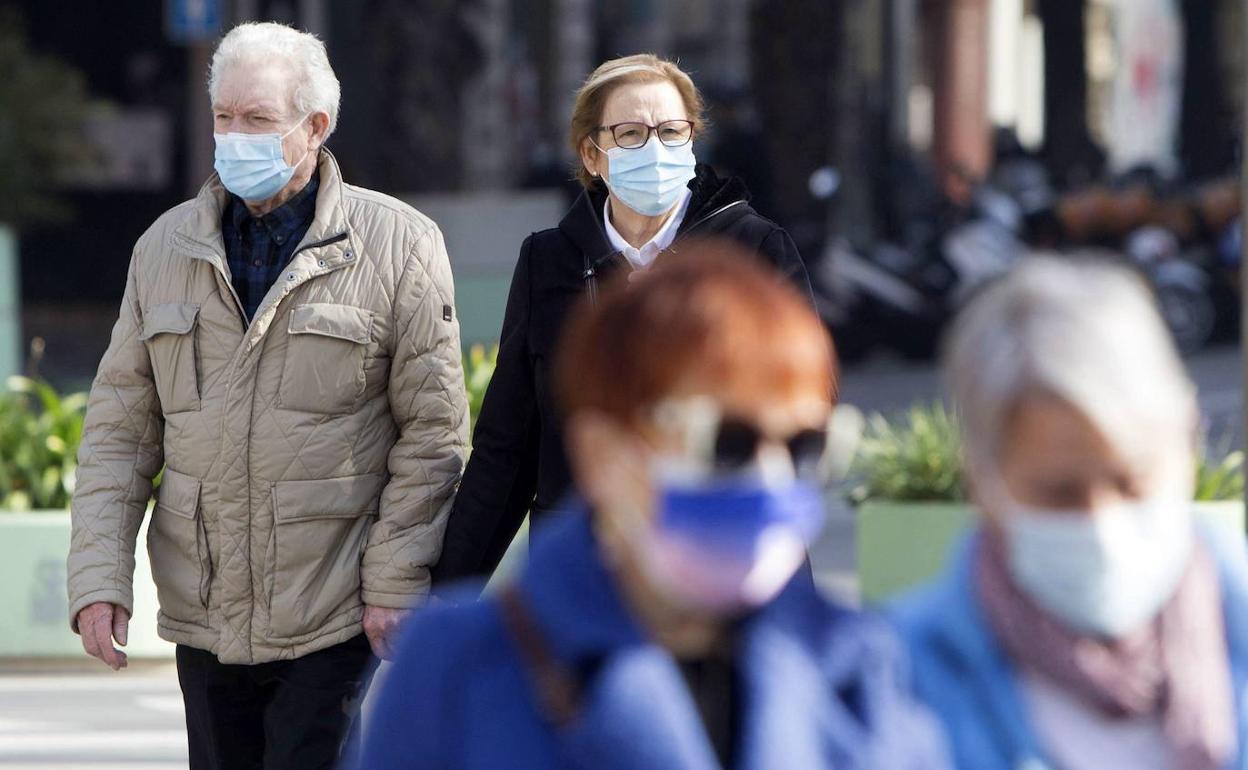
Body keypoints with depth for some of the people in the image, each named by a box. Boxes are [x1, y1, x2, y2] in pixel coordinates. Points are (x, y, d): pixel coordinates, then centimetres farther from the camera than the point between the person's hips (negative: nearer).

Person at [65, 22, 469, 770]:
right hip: (207, 624, 5)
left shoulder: (398, 245, -2)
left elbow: (433, 434, -3)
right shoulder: (167, 247, 10)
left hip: (341, 624, -5)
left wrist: (396, 588, -9)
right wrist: (99, 575, -1)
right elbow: (121, 427, 10)